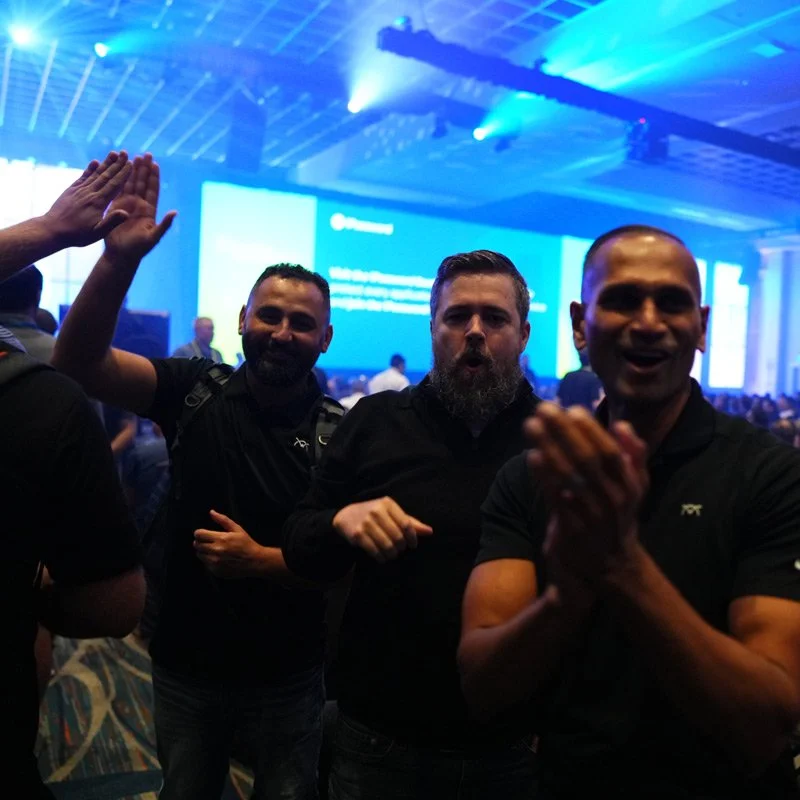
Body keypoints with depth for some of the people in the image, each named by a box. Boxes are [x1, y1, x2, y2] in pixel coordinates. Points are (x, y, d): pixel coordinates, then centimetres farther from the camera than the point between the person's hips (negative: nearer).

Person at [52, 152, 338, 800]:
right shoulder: (197, 393, -8)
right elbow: (81, 361, -19)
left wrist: (259, 560, -24)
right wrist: (119, 260, -32)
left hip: (288, 679, -1)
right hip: (185, 667, 2)